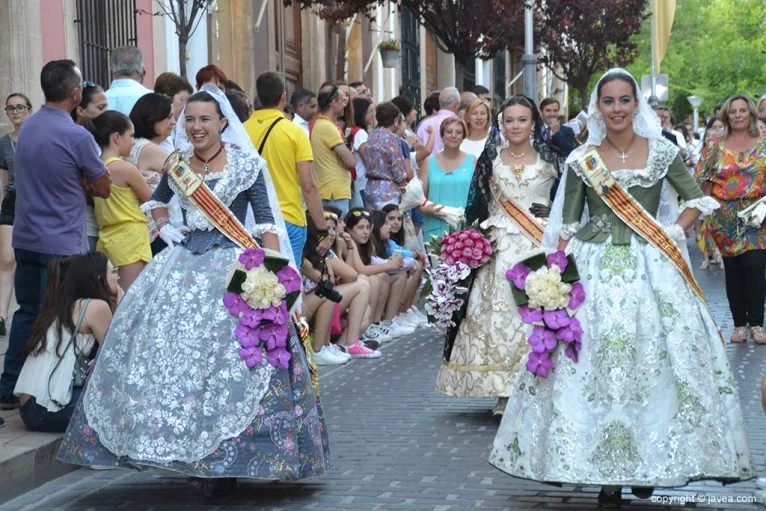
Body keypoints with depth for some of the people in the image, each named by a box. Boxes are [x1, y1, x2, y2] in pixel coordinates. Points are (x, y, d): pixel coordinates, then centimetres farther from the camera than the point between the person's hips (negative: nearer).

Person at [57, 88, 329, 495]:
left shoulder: (246, 165, -5)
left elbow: (267, 222, -7)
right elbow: (157, 200, 29)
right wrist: (167, 230, 11)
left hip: (233, 265, -5)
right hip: (184, 264, 5)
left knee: (225, 360, -9)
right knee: (172, 356, 2)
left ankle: (222, 463, -1)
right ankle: (187, 454, 14)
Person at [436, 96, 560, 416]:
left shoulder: (549, 159, 6)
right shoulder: (490, 159, 10)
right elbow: (477, 206, 10)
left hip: (540, 248, -1)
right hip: (500, 250, 1)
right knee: (499, 314, -3)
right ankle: (505, 394, 2)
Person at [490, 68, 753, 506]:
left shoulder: (663, 152, 3)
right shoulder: (581, 160, 3)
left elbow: (696, 199, 9)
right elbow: (568, 225, 6)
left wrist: (671, 235, -4)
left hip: (652, 269, 0)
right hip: (596, 270, 0)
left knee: (654, 360, -1)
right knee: (598, 365, -3)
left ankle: (648, 463, 12)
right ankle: (608, 475, 2)